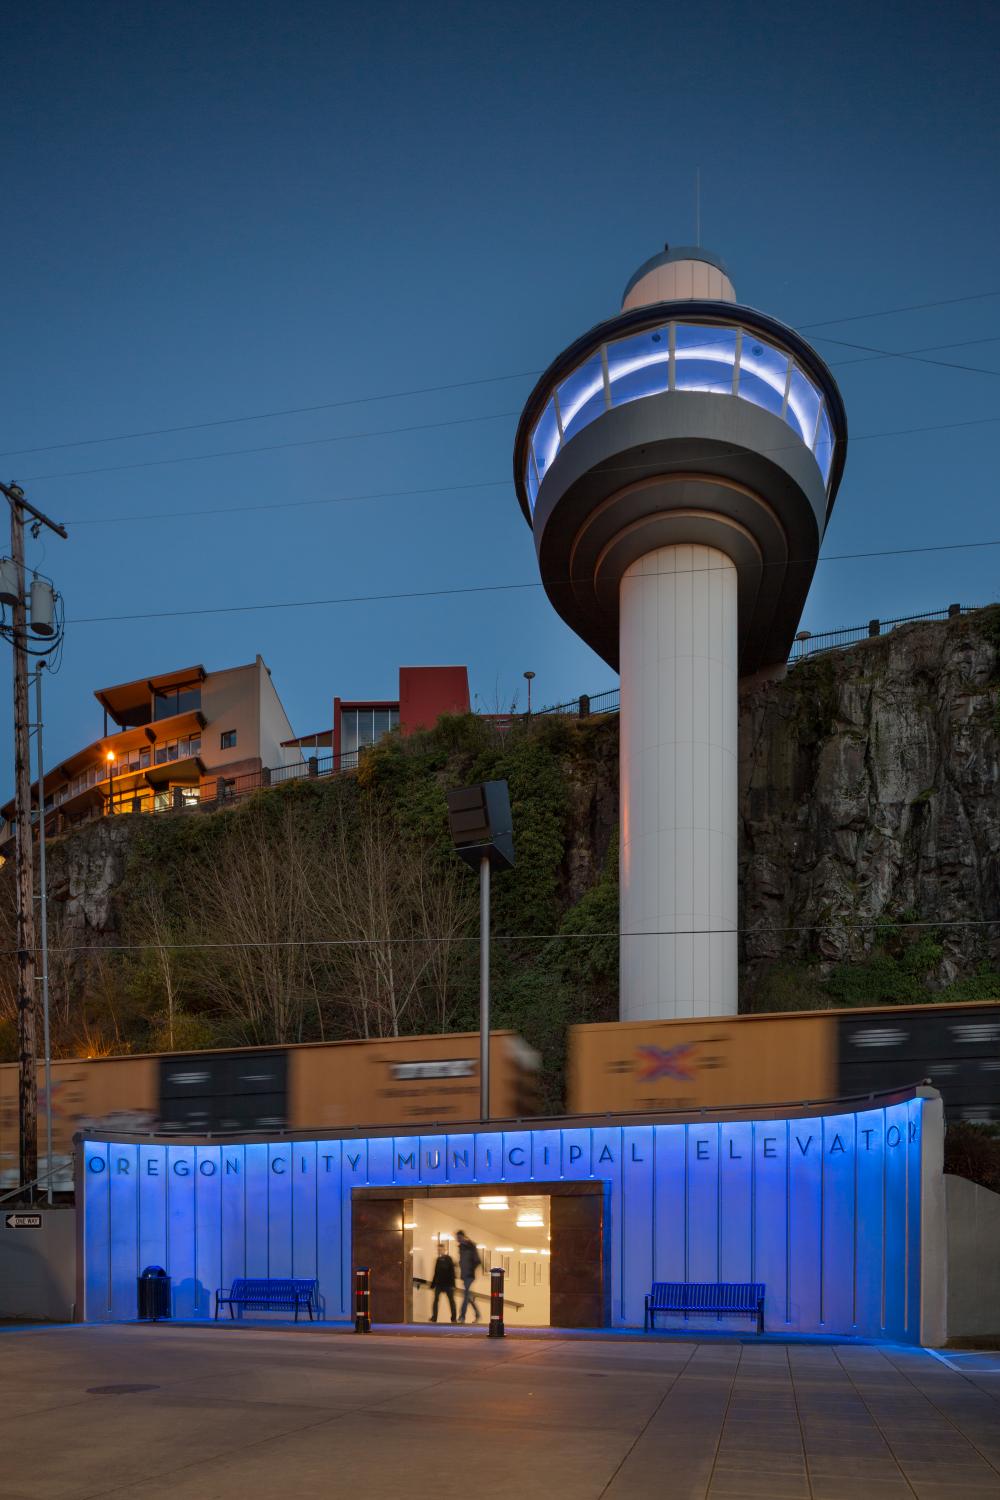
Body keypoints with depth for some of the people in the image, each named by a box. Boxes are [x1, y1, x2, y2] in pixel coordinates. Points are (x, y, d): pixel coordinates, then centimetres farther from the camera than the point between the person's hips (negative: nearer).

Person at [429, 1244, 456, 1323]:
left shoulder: (448, 1259, -5)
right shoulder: (438, 1260, 10)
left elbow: (452, 1272, -9)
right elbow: (436, 1273, 13)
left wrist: (452, 1284, -15)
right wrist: (432, 1284, 11)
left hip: (448, 1284, -5)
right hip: (439, 1283, 5)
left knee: (451, 1300, 3)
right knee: (436, 1300, -1)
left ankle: (453, 1318, 8)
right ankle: (434, 1318, 0)